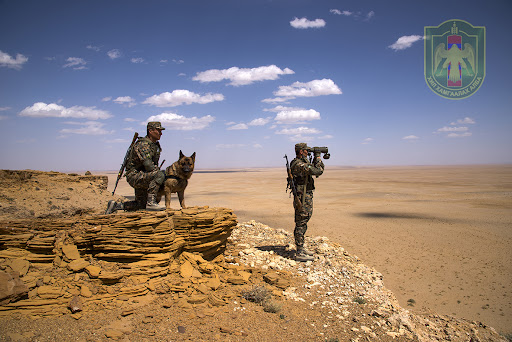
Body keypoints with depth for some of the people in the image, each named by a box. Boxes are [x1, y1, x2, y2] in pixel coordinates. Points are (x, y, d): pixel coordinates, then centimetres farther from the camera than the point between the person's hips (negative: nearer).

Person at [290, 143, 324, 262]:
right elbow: (318, 171, -20)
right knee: (301, 224, -6)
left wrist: (315, 159, 16)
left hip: (306, 196, 11)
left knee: (302, 223, 17)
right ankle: (300, 253, 0)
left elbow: (312, 169, 26)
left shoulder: (301, 162, 13)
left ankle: (301, 248, 28)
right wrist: (318, 159, -4)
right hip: (303, 197, -11)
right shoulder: (299, 164, -20)